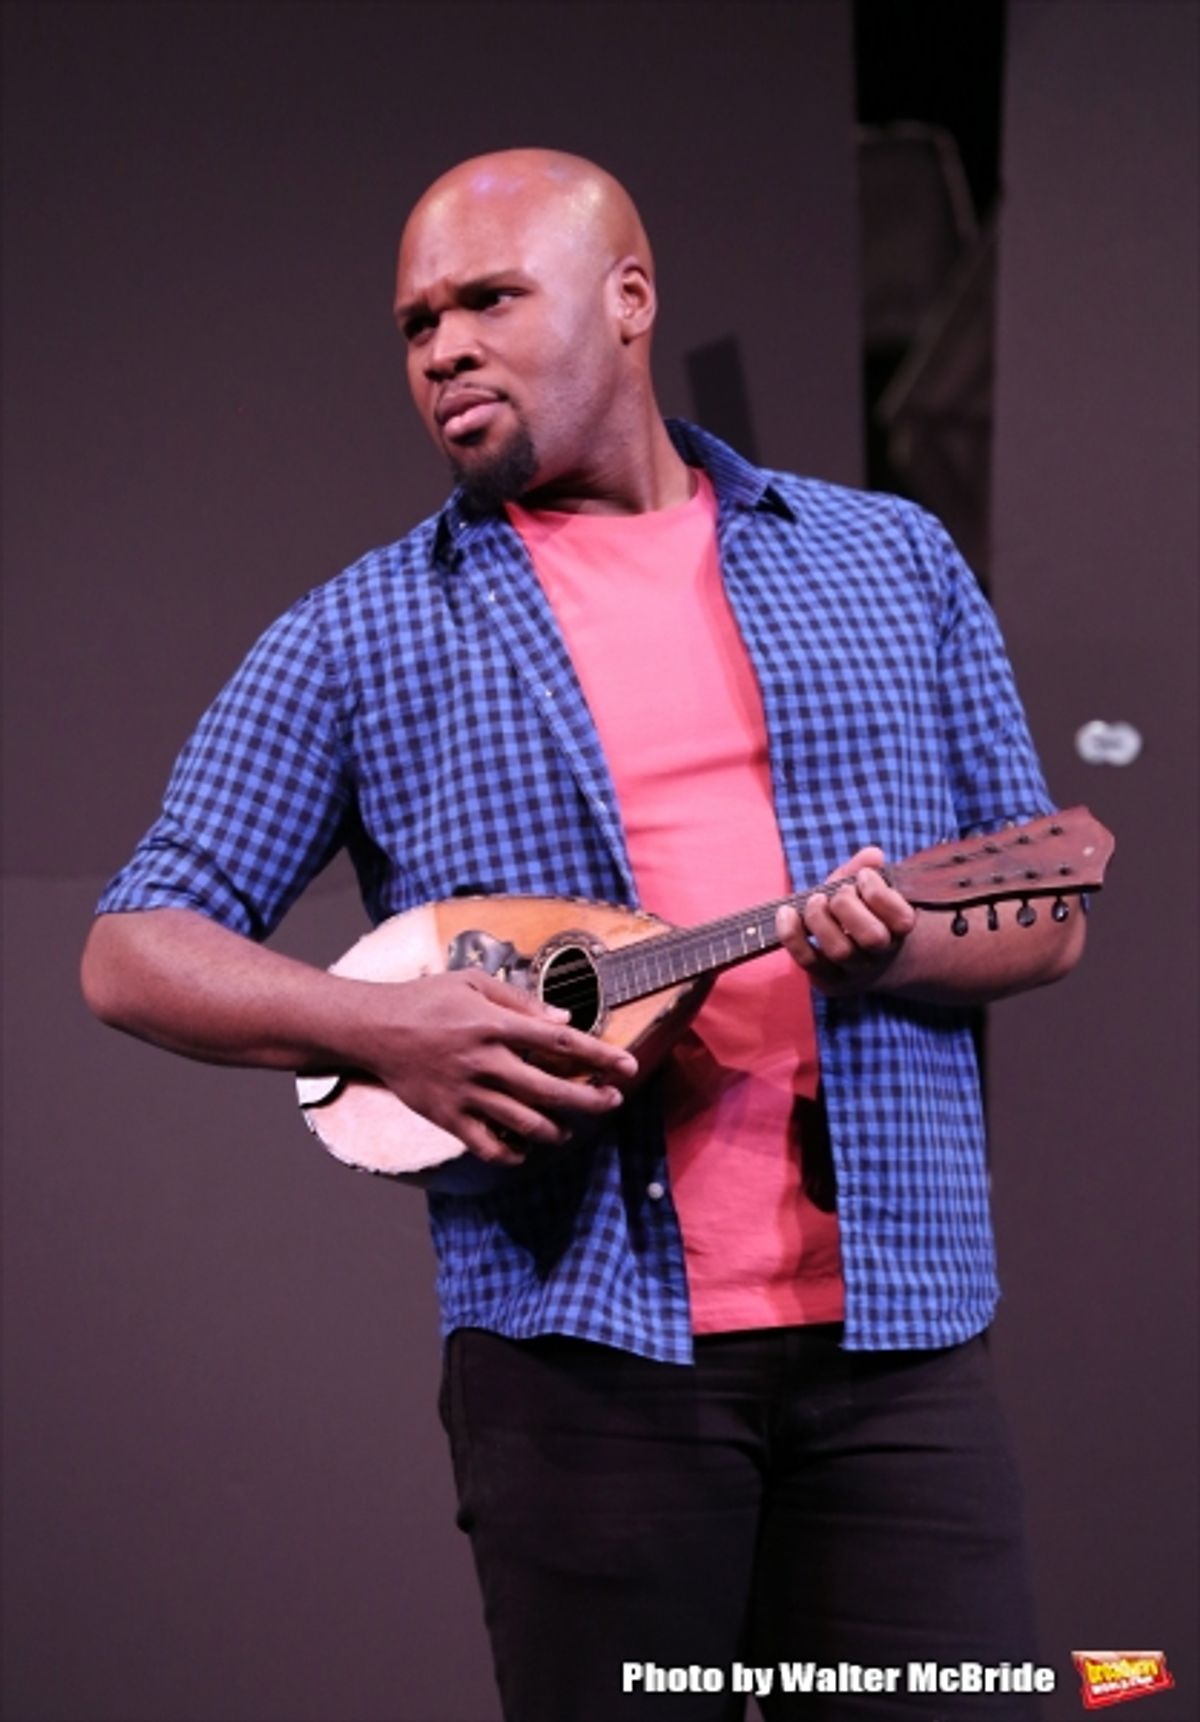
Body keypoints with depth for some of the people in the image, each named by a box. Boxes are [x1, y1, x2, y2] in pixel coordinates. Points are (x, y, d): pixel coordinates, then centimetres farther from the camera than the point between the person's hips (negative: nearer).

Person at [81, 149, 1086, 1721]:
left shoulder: (891, 562, 13)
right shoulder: (363, 636, 8)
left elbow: (1049, 916, 14)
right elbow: (136, 954, 5)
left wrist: (907, 951, -10)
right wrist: (382, 1028, -14)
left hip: (894, 1322, 2)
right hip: (580, 1340, -1)